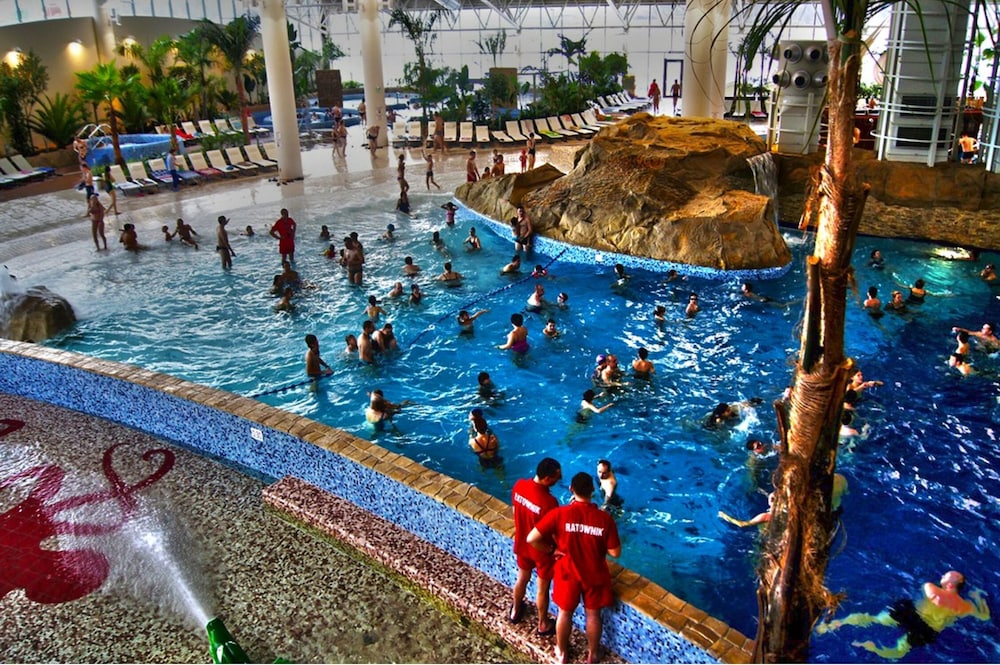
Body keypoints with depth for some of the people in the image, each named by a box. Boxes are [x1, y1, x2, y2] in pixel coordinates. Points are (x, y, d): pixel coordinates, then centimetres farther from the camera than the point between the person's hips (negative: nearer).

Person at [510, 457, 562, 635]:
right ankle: (543, 625, 40)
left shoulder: (519, 485, -17)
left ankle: (515, 612, 53)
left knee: (522, 579, 30)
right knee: (542, 588, 19)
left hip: (522, 543, 5)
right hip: (543, 550, -5)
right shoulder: (549, 502, -36)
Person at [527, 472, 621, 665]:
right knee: (593, 615, 24)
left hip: (568, 573, 0)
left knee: (565, 613, 24)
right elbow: (615, 553, -14)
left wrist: (551, 549, -7)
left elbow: (532, 539, -24)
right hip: (595, 575, 0)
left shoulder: (559, 514, -24)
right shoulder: (605, 518, -23)